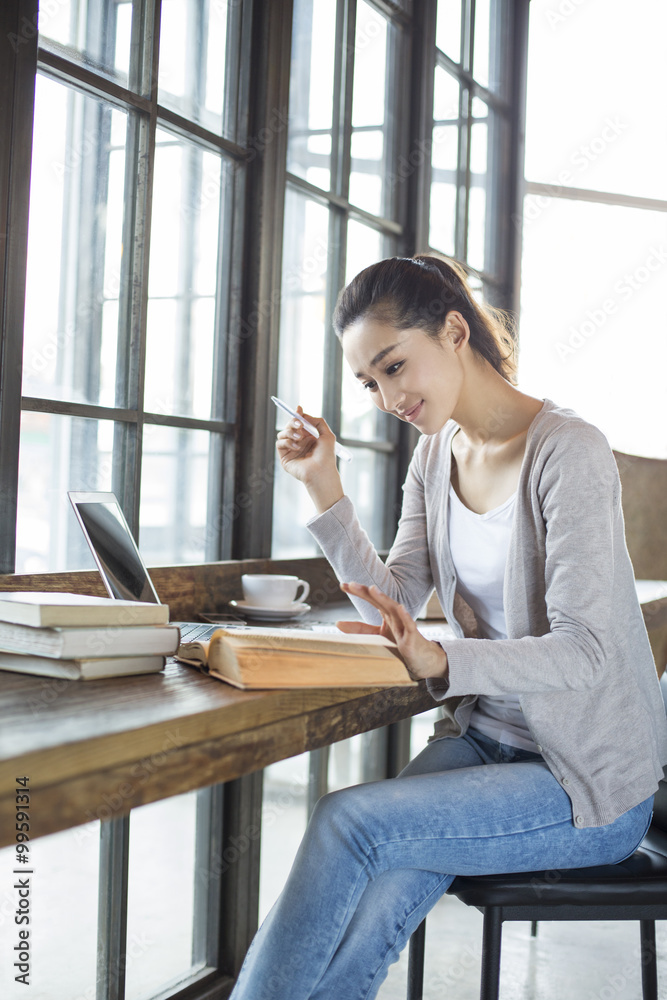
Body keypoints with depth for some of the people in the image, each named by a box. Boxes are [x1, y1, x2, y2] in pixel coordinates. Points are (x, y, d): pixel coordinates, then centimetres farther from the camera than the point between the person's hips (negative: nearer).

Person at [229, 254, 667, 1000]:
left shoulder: (569, 452, -17)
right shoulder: (435, 455, 7)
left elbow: (584, 651, -22)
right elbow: (394, 605, 4)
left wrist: (442, 661, -37)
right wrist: (324, 491, -5)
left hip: (590, 783, -5)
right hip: (484, 738, 6)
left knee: (349, 821, -24)